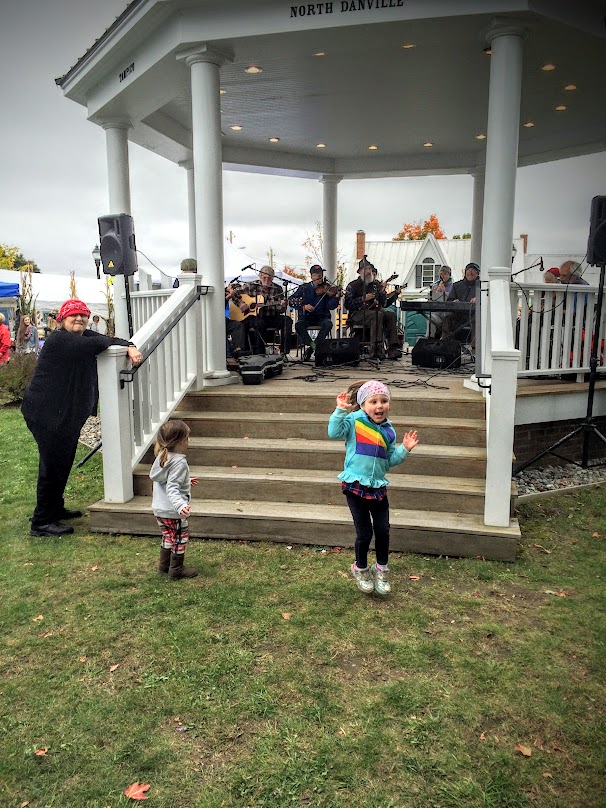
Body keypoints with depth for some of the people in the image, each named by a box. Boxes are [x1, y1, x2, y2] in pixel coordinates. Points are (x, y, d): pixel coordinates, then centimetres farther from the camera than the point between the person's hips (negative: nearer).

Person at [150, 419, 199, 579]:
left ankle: (164, 564, 36)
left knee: (168, 536, 25)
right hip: (173, 512, -8)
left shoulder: (162, 457, 3)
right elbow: (172, 489, -32)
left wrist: (186, 482, 27)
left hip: (159, 509, 8)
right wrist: (180, 505, -45)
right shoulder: (179, 462, -24)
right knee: (180, 538, 10)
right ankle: (176, 569, 19)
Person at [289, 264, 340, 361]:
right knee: (298, 325, -32)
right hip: (306, 317, 0)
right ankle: (313, 346, -19)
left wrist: (336, 297, -25)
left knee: (328, 324, -33)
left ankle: (310, 349, -23)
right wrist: (304, 307, -15)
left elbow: (331, 306, -5)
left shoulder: (327, 289, 4)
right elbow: (291, 300, 0)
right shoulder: (304, 288, 5)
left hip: (322, 317, 0)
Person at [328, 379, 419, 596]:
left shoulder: (388, 431, 6)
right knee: (364, 533, 3)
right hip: (355, 486, -4)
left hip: (378, 488, 4)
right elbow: (334, 432, -24)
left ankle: (381, 569, 30)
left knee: (383, 531, 5)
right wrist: (340, 410, -29)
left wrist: (405, 449, -1)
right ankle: (360, 569, 31)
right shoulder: (354, 420, -9)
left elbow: (390, 460, 11)